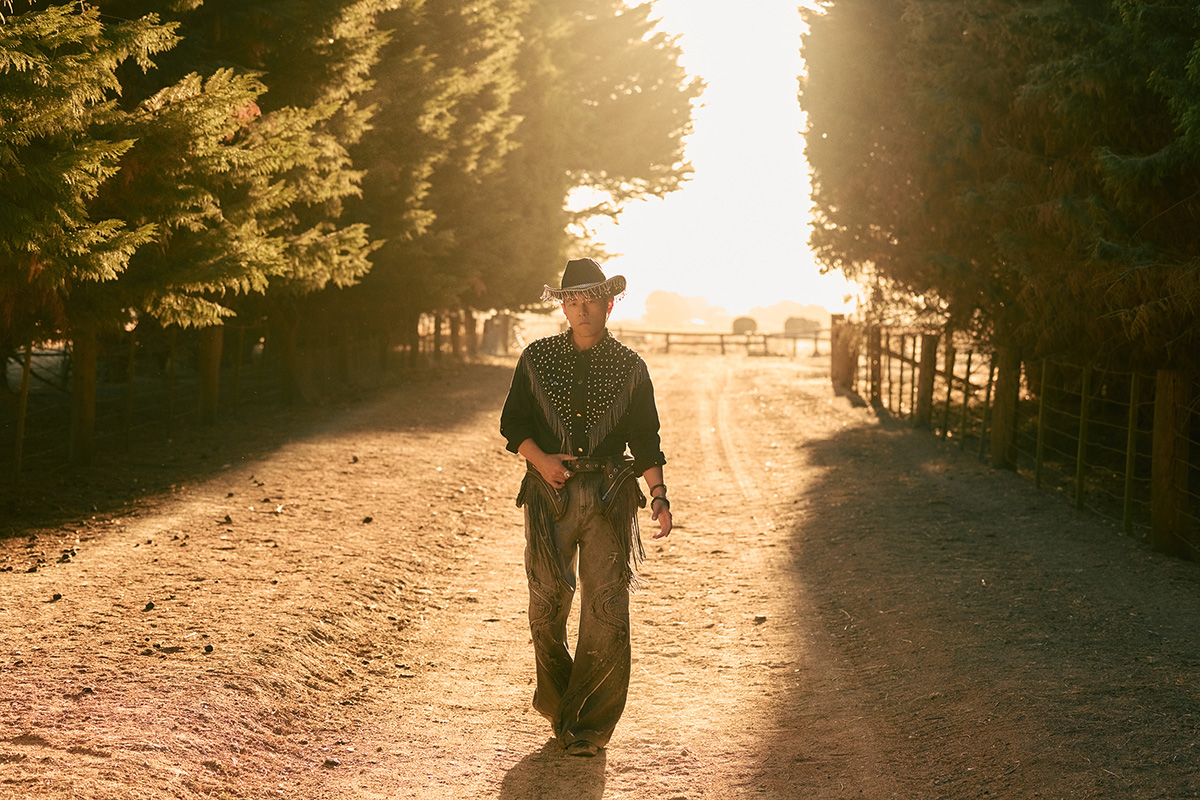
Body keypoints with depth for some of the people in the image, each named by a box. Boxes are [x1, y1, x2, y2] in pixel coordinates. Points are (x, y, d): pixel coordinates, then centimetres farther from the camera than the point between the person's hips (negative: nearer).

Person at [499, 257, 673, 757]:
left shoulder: (630, 368, 8)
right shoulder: (537, 358, 9)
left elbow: (646, 438, 9)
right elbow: (513, 422, 10)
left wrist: (659, 495, -3)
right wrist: (541, 460, -8)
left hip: (609, 496, -1)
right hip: (550, 493, 1)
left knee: (607, 611, -7)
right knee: (547, 606, 0)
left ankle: (589, 724, 2)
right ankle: (558, 704, 21)